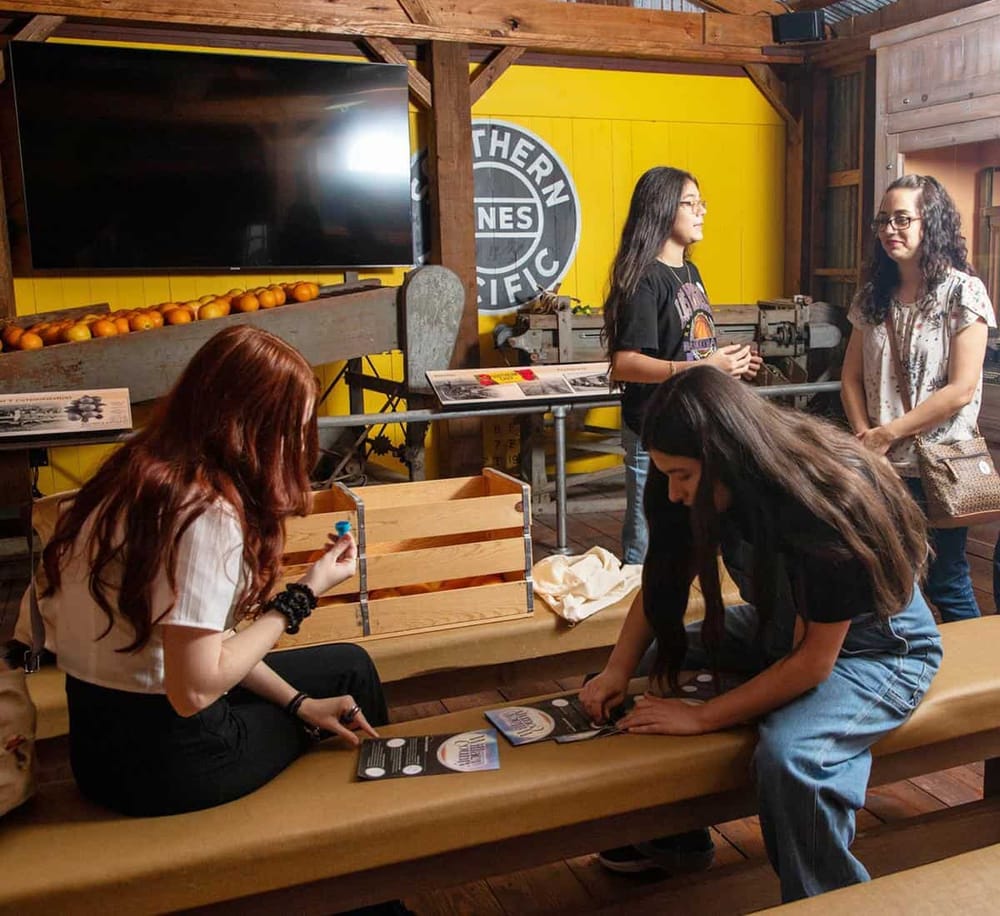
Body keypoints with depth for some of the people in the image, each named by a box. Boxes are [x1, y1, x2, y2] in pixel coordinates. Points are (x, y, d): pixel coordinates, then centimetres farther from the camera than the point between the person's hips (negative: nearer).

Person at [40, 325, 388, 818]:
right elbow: (193, 690, -26)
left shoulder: (137, 472, 1)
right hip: (162, 758, -7)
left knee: (347, 665, 21)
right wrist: (304, 593, -16)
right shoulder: (207, 511, -27)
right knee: (350, 671, 16)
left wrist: (297, 701, 4)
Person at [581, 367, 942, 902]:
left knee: (787, 756, -34)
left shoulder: (827, 505, -34)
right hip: (780, 626, 7)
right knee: (655, 668, -2)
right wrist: (619, 669, -15)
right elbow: (665, 578, -3)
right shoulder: (719, 489, -14)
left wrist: (703, 717, -25)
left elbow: (813, 661, -28)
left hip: (874, 644, -7)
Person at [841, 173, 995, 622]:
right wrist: (865, 437, -7)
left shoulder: (963, 292, -8)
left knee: (945, 584, 6)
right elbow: (851, 377, 7)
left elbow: (961, 389, -14)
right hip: (879, 467, 5)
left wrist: (889, 433, -15)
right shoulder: (873, 296, 7)